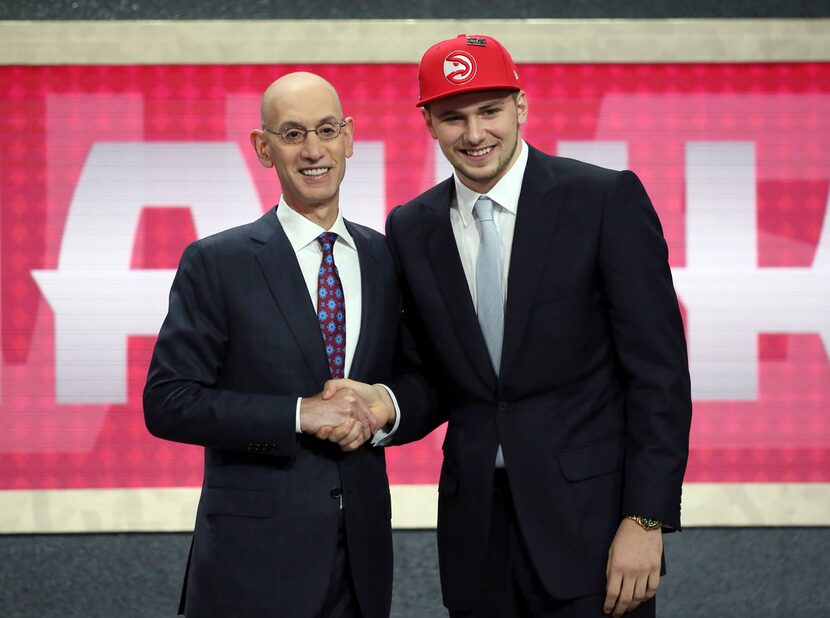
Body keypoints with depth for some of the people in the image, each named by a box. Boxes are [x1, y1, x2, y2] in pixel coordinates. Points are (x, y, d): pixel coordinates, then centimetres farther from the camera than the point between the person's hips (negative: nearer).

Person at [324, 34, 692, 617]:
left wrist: (646, 520, -13)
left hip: (591, 521, -4)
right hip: (477, 524, 4)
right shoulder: (412, 229, 7)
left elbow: (658, 370, -7)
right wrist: (387, 404, -9)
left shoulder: (607, 199, -6)